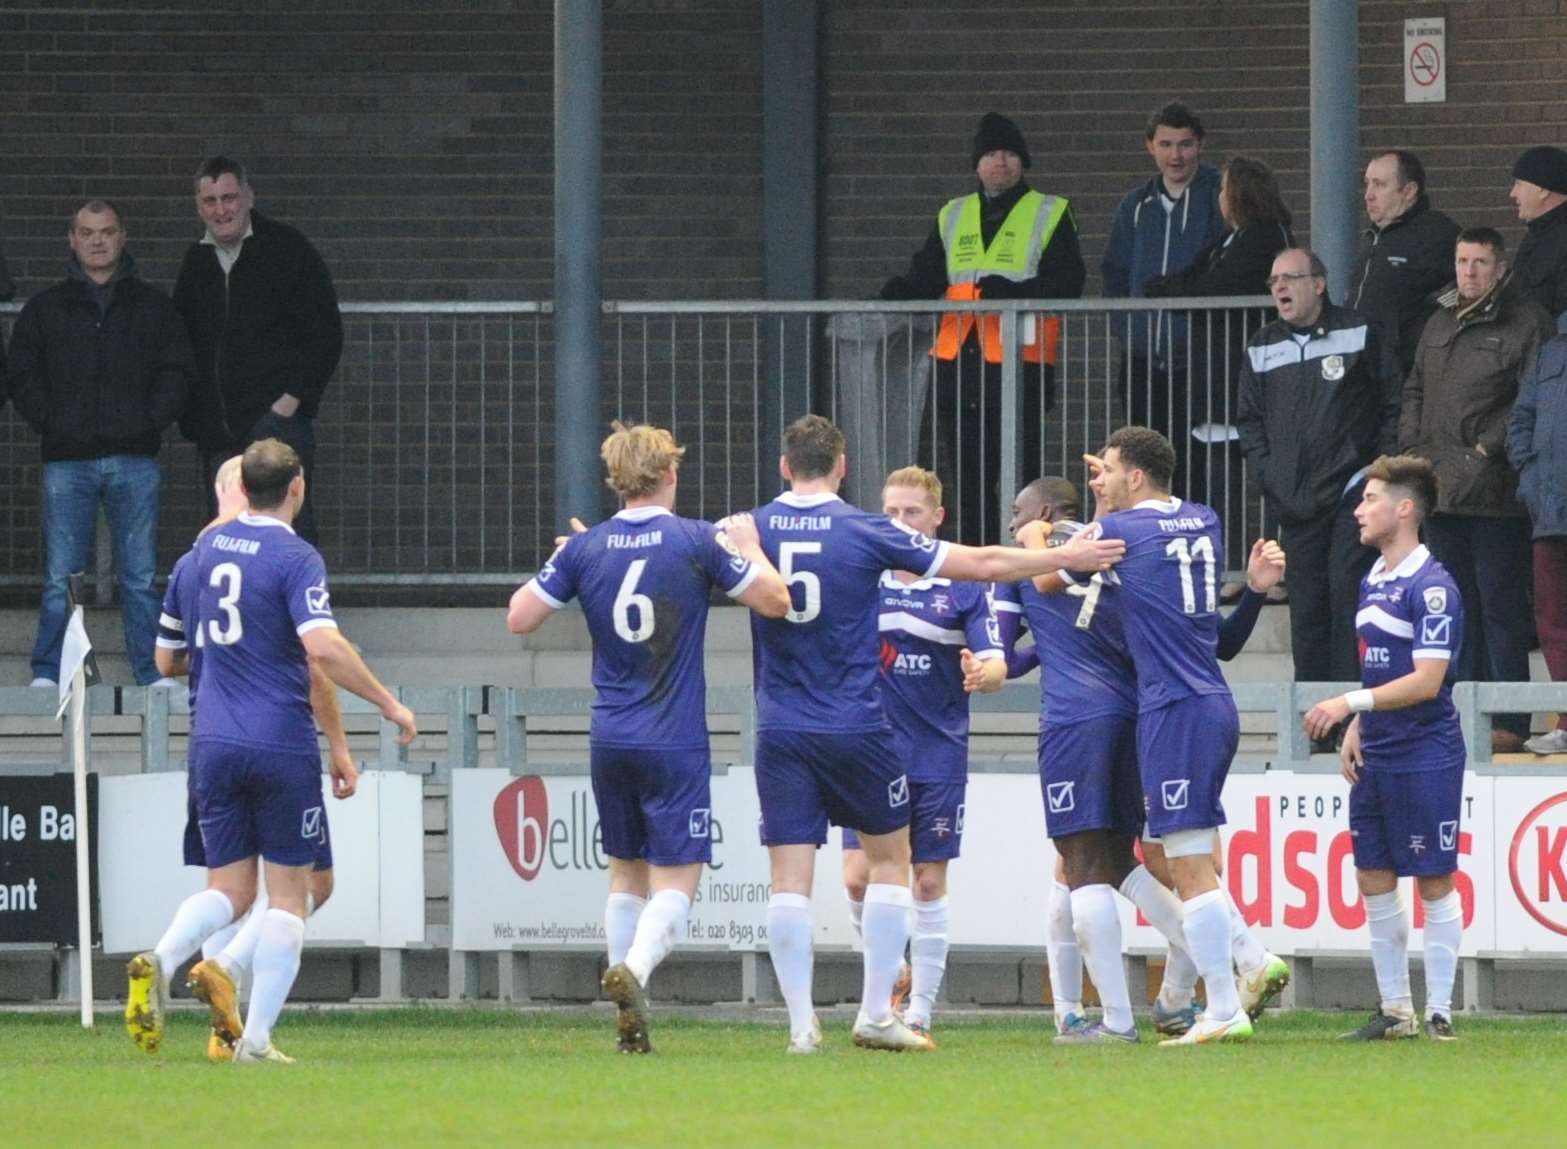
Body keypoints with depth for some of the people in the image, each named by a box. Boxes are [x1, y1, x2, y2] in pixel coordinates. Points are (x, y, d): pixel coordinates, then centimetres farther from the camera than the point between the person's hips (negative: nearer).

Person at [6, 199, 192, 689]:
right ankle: (48, 674, 3)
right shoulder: (45, 308, 11)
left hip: (135, 460, 0)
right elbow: (22, 375, 8)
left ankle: (152, 672, 7)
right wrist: (49, 422, -5)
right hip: (67, 460, 0)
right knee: (61, 577, -2)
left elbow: (176, 371, 9)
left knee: (140, 576, 2)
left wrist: (151, 421, -5)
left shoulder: (152, 306, 12)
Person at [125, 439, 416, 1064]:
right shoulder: (295, 558, -11)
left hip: (212, 742, 5)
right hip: (281, 744, -5)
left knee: (228, 888, 11)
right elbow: (324, 648, -22)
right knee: (288, 892, 5)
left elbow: (178, 640, 21)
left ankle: (160, 960, -19)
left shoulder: (207, 549, 9)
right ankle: (256, 1039, -1)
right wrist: (389, 704, -13)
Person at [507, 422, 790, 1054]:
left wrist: (557, 562, 19)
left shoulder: (583, 548, 0)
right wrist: (748, 549, 15)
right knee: (676, 878, -2)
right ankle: (635, 966, -30)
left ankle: (630, 1016, 12)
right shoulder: (697, 541, -8)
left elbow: (520, 617, 4)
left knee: (626, 873, 16)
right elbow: (775, 600, -3)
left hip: (610, 739, 4)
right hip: (675, 744, -4)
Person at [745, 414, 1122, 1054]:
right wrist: (1065, 559, 11)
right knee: (889, 858, 14)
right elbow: (982, 565, 0)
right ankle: (876, 1014, 10)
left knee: (789, 877, 1)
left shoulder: (752, 528, -2)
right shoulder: (865, 533, -5)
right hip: (856, 730, -1)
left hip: (780, 731, 1)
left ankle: (801, 1024, -4)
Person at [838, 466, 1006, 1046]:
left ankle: (920, 1014, 10)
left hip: (938, 760, -1)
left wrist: (983, 673, -31)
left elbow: (997, 666, -7)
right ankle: (892, 973, 19)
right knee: (859, 878, -8)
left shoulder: (964, 586, -2)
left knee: (928, 885, 1)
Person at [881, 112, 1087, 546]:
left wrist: (1015, 292, -20)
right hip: (958, 362, 5)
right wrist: (899, 292, -9)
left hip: (1020, 361, -5)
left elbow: (1067, 282, -5)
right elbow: (926, 278, 13)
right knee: (969, 475, 7)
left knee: (1019, 474, -8)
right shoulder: (952, 217, 19)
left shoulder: (1051, 214, 6)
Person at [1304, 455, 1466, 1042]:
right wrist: (1356, 730, 9)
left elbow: (1426, 681, -20)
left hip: (1425, 756, -9)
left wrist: (1351, 703, -22)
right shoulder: (1373, 580, 12)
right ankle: (1395, 1009, 17)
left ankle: (1439, 1012, 4)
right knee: (1374, 881, 9)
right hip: (1377, 759, 9)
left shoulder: (1432, 587, -15)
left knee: (1434, 883, -2)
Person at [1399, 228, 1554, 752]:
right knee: (1457, 607, 11)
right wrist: (1414, 446, 11)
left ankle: (1508, 723, -4)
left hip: (1495, 493, -7)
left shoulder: (1526, 324, -5)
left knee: (1500, 606, -6)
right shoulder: (1440, 325, 18)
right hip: (1442, 490, 7)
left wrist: (1488, 448, -15)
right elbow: (1414, 390, 26)